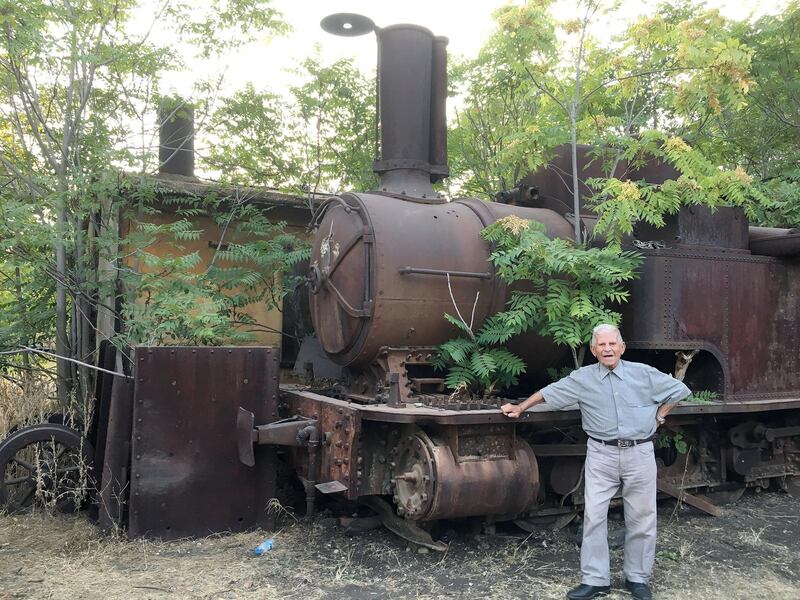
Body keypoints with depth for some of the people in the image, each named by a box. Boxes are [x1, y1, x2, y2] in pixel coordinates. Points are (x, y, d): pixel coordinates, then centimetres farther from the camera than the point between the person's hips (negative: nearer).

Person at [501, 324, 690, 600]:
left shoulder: (644, 374, -1)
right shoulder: (582, 378, -1)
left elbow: (679, 390, 11)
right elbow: (548, 392, 9)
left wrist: (659, 416, 8)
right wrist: (520, 408, 12)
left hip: (639, 453, 0)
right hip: (601, 455, 0)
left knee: (641, 517, 8)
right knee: (594, 516, -1)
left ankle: (638, 578, 23)